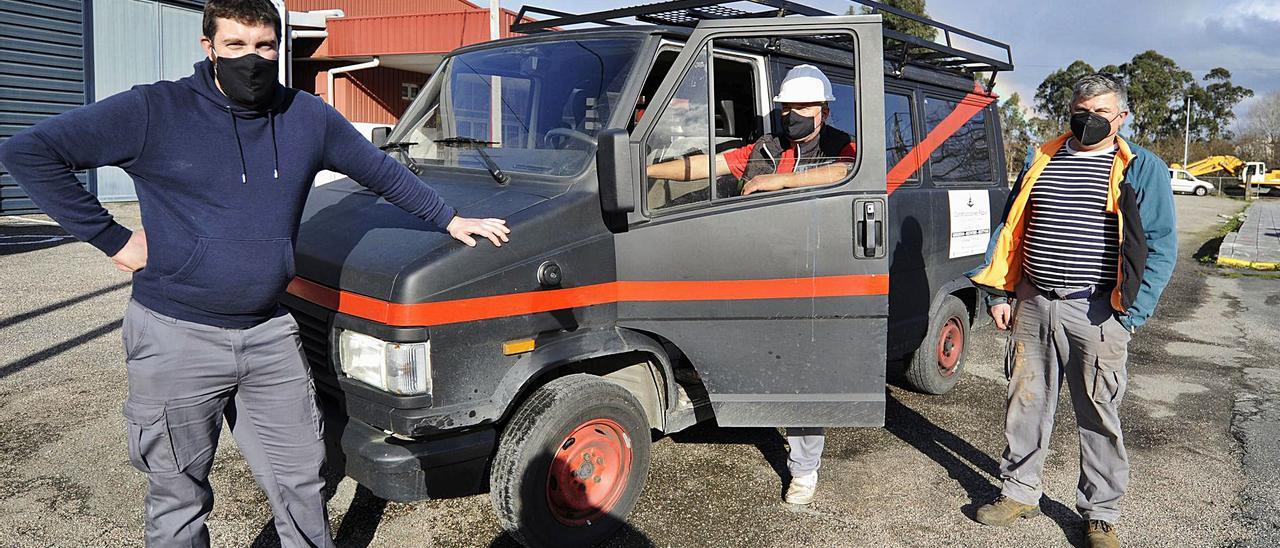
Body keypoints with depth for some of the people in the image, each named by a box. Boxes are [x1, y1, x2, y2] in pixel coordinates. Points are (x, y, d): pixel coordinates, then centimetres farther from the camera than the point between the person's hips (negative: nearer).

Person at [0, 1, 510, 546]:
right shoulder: (153, 111, -10)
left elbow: (381, 170, 16)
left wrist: (448, 219, 19)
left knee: (301, 478, 13)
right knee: (179, 497, 11)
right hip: (176, 338, -3)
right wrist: (109, 237, -11)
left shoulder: (307, 117, 2)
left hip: (271, 335, 3)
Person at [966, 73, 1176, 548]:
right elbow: (1010, 228, 15)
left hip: (1096, 313, -3)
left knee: (1099, 418, 5)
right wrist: (998, 293, 9)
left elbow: (1161, 248, -2)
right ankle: (1020, 492, 27)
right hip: (1033, 305, 4)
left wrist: (1131, 316, -9)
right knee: (1026, 403, 11)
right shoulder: (1042, 161, 12)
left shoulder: (1142, 169, 1)